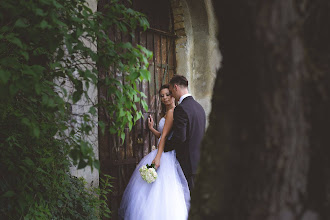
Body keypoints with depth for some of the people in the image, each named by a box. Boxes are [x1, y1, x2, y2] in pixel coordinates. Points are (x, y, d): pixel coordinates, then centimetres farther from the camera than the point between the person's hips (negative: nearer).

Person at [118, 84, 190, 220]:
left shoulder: (171, 112, -11)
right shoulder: (167, 113, 20)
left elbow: (165, 136, -19)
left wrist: (157, 157, -23)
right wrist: (151, 128, 9)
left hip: (167, 155, -10)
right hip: (163, 152, 10)